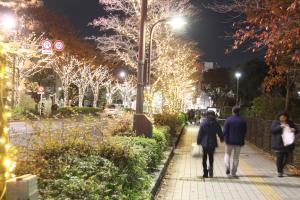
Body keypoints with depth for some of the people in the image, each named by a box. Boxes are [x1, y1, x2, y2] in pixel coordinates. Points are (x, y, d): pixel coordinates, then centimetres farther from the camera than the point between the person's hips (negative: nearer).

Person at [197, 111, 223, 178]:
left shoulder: (203, 123, -7)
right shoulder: (216, 123, -5)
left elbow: (200, 134, -5)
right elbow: (220, 133, 5)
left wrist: (198, 142, 4)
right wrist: (221, 139, 25)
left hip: (205, 143, -1)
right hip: (213, 143, 1)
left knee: (204, 157, 10)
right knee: (211, 156, 19)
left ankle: (205, 172, 10)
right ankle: (211, 167, -7)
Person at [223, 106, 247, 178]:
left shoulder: (228, 120, -7)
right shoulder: (243, 121, 2)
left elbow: (225, 131, -10)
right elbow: (244, 132, 5)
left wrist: (225, 139, 3)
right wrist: (242, 141, 14)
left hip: (229, 141, -2)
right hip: (239, 142, 2)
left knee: (227, 154, 14)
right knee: (236, 157, 9)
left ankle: (227, 167, -10)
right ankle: (233, 173, 10)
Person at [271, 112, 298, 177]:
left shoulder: (290, 123, 13)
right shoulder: (275, 122, 4)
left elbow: (296, 131, 15)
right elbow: (272, 130, -9)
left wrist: (294, 130, -8)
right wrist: (280, 127, -21)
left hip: (288, 143, 3)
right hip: (279, 144, -3)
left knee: (285, 158, 5)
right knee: (279, 157, -8)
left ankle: (281, 169, 29)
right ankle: (279, 172, 1)